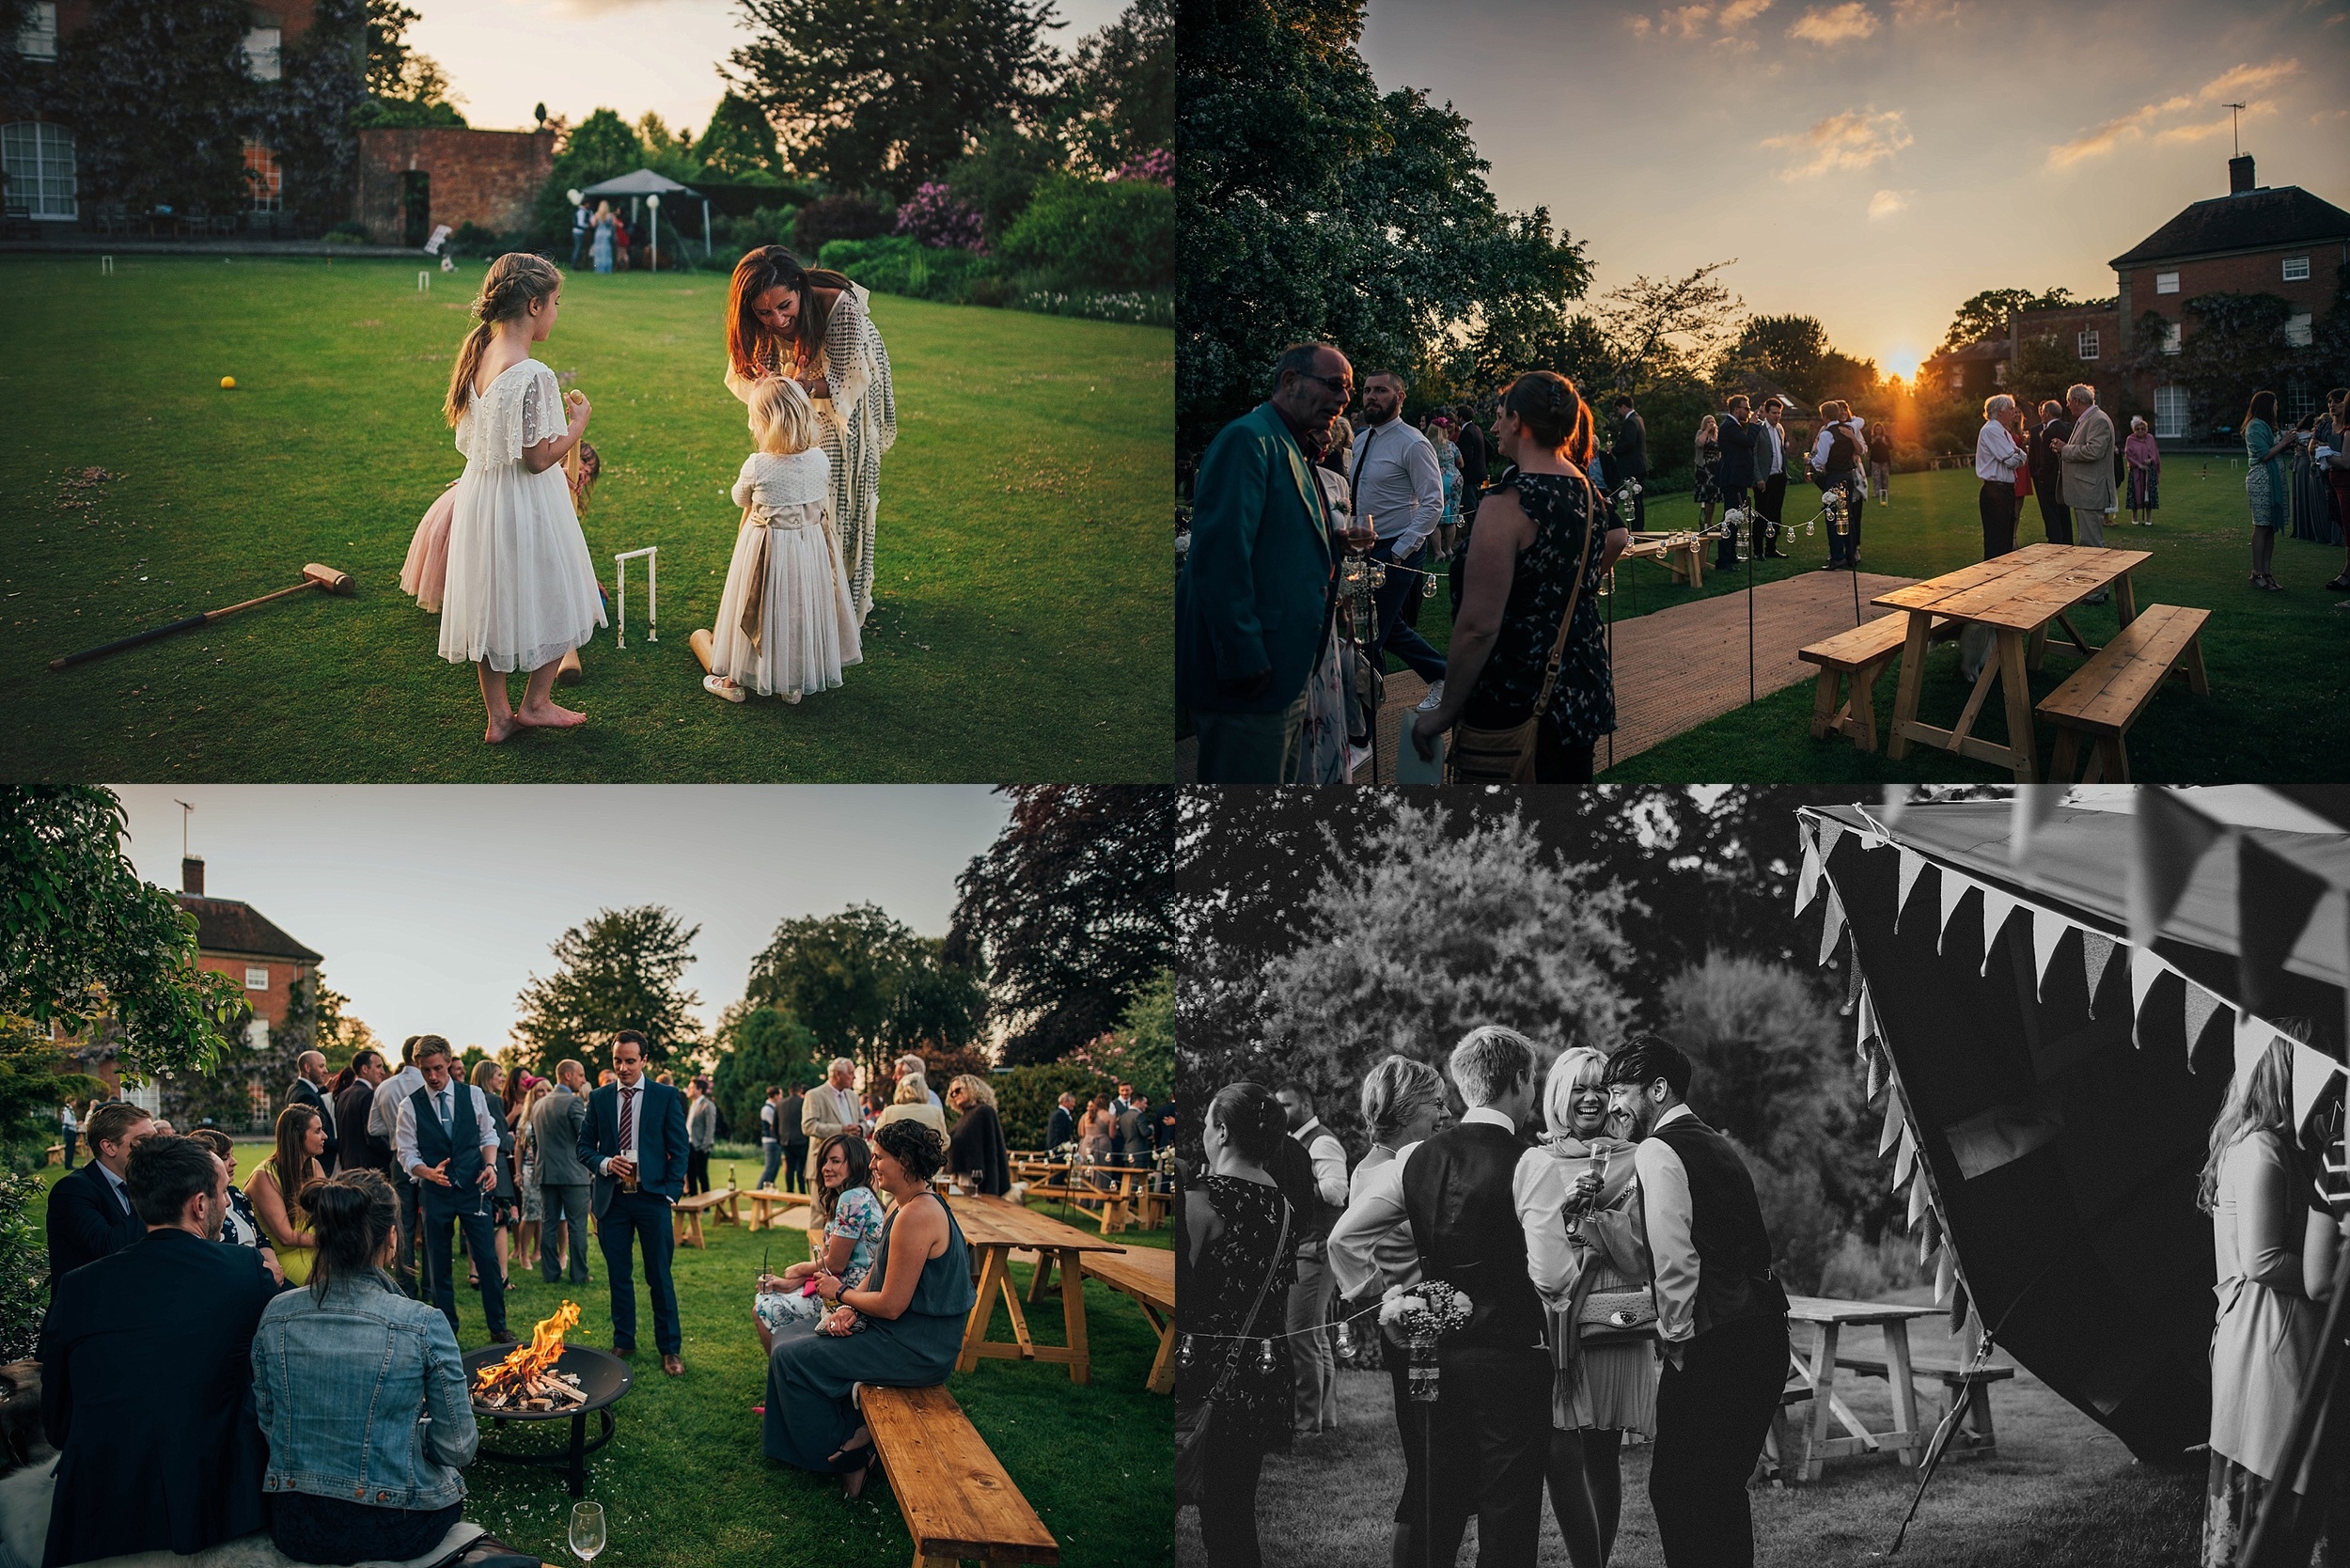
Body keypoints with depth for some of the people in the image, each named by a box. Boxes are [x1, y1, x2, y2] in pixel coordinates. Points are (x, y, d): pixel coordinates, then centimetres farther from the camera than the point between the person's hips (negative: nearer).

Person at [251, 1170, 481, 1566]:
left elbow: (265, 1423, 6)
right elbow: (458, 1448, -12)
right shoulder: (423, 1325, -18)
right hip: (395, 1529, -4)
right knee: (449, 1471, 31)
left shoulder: (275, 1317, -7)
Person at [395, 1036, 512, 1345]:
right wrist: (429, 1173, -23)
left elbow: (488, 1136, 8)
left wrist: (490, 1164, -11)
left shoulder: (473, 1095, 1)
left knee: (487, 1259, 0)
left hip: (473, 1190, 0)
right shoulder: (410, 1106, -3)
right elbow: (407, 1154, -4)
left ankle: (498, 1328, 11)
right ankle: (446, 1329, 20)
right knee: (438, 1265, 8)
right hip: (435, 1193, 0)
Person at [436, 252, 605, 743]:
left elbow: (471, 439, 8)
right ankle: (535, 702, 24)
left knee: (490, 607, 15)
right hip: (527, 505, -8)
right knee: (551, 603, 13)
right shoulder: (533, 376, -24)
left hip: (480, 495, 8)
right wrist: (577, 423, -8)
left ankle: (498, 716, 24)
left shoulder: (477, 358, 1)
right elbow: (539, 458, -22)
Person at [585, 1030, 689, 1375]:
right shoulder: (599, 1098, 7)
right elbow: (585, 1147, 11)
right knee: (618, 1276, 8)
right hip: (611, 1198, 2)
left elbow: (679, 1149, 2)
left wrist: (671, 1192, -6)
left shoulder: (666, 1097, 1)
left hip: (652, 1196, -2)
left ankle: (670, 1349, 7)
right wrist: (604, 1163, -10)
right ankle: (623, 1343, 19)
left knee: (660, 1277, 0)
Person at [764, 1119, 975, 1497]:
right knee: (790, 1336, 16)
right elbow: (878, 1273, 15)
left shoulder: (917, 1215, -25)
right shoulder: (901, 1205, 7)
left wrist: (841, 1294, -7)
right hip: (907, 1334, 10)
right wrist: (851, 1308, -5)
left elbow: (891, 1305, -24)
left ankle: (847, 1454, 9)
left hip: (916, 1348, -10)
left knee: (791, 1358, -5)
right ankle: (850, 1434, 17)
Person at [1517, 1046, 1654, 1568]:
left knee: (1601, 1459, 0)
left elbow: (1640, 1251, -2)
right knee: (1559, 1457, -6)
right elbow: (1524, 1247, 6)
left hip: (1613, 1327, -1)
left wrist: (1592, 1210, -15)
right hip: (1548, 1323, 1)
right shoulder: (1534, 1163, 9)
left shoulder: (1631, 1164, 6)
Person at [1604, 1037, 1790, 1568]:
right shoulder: (1718, 1146, 19)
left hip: (1711, 1346, -9)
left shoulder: (1658, 1152, -9)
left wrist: (1676, 1335, -7)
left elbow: (1674, 1258, -17)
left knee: (1676, 1489, -2)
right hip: (1763, 1337, 9)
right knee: (1723, 1489, 17)